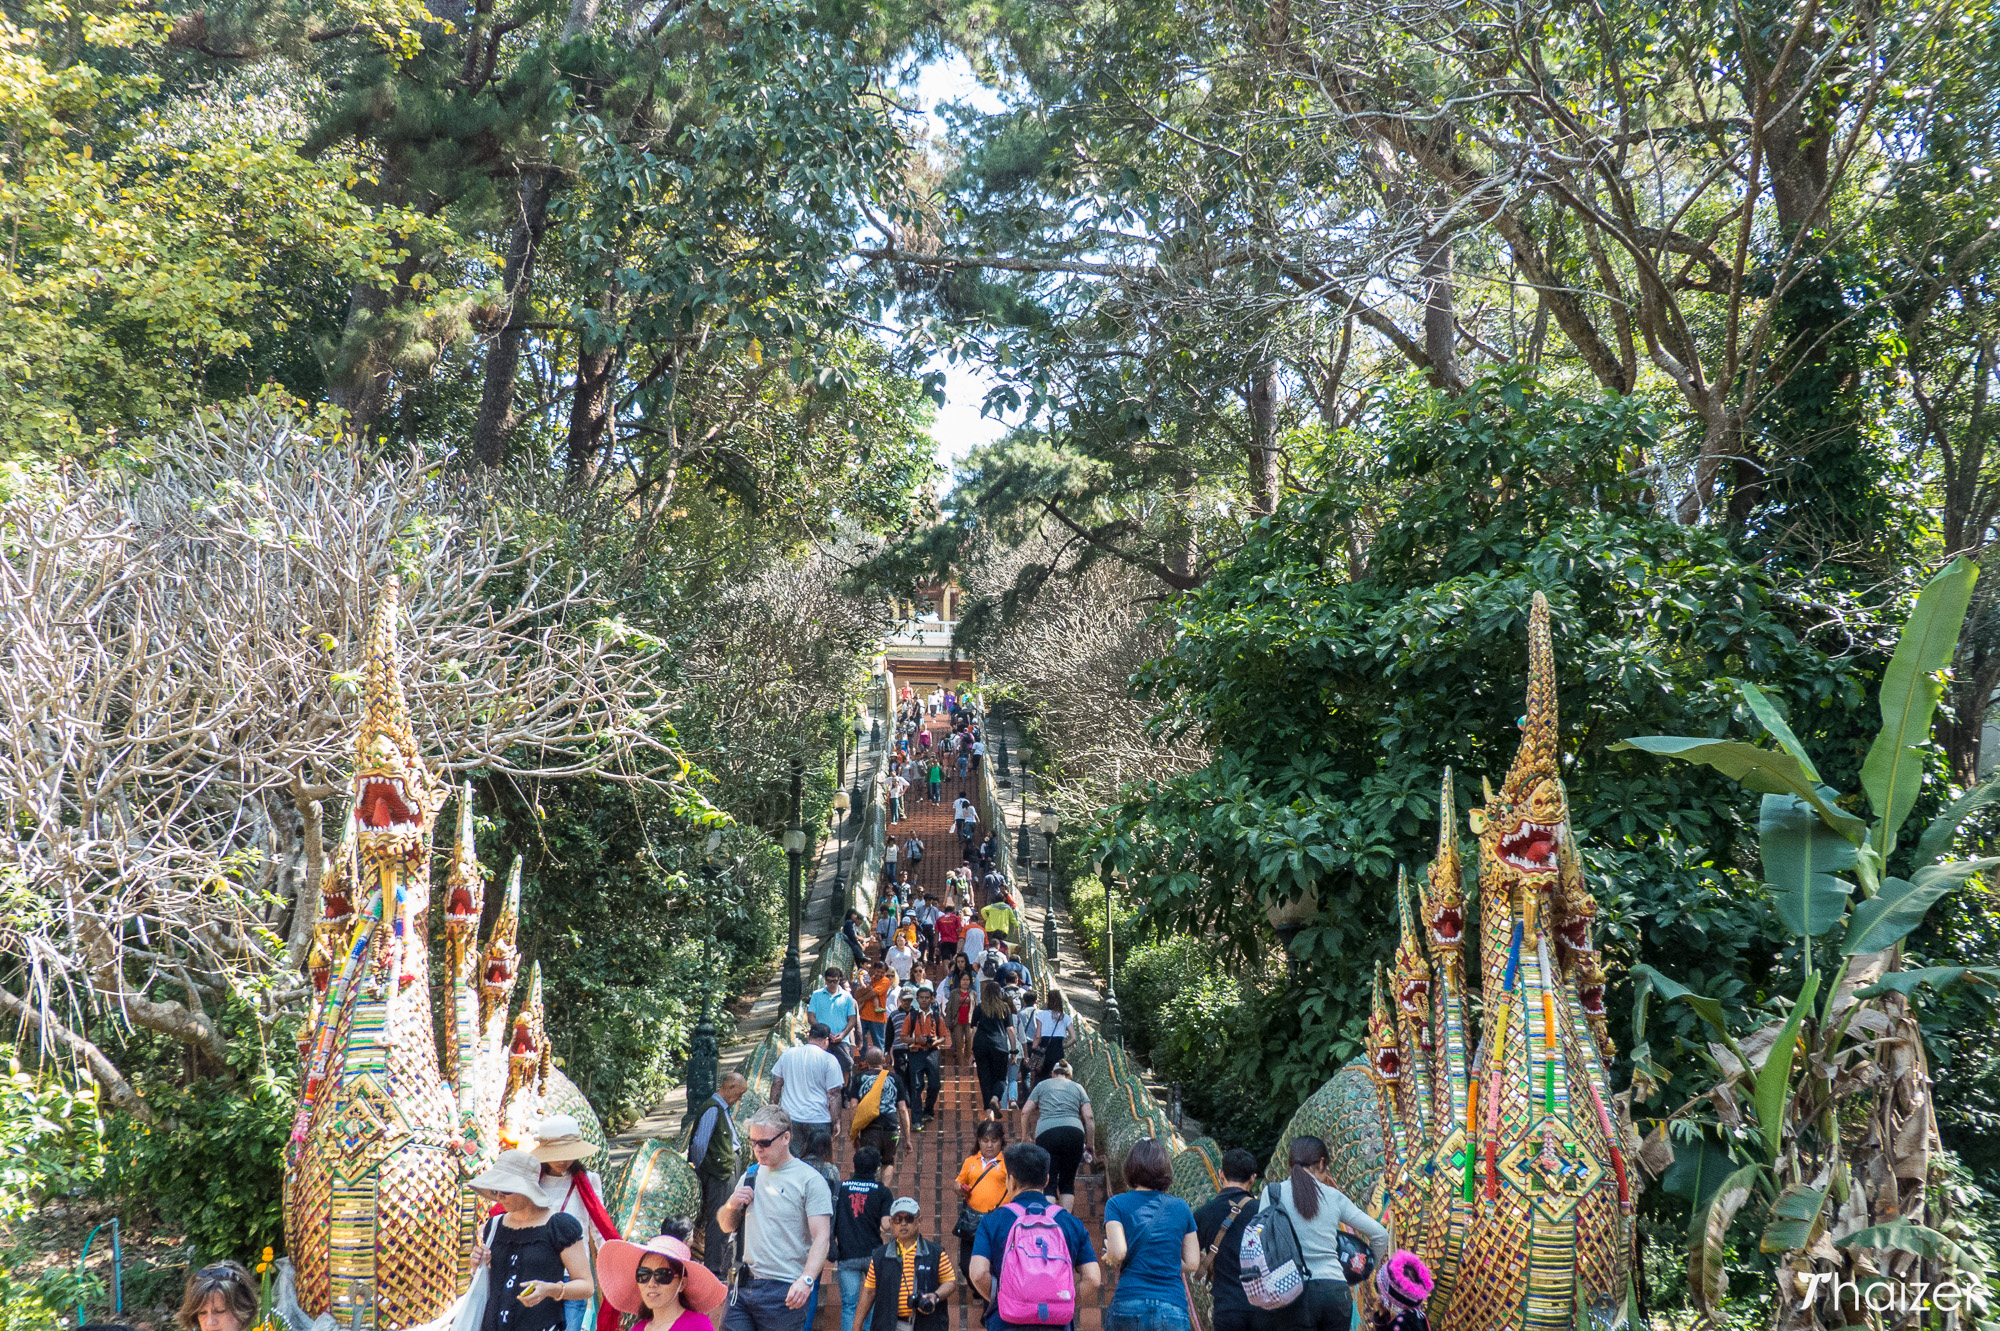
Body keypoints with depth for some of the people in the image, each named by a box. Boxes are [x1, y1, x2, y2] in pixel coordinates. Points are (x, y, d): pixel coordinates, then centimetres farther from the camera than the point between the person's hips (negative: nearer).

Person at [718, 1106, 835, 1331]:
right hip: (743, 1285, 6)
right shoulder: (751, 1175, 15)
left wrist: (806, 1279, -28)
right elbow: (727, 1227, 24)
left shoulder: (811, 1180, -6)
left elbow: (822, 1238, -14)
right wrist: (731, 1205, 2)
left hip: (785, 1290, -6)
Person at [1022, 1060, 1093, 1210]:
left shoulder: (1042, 1085, 22)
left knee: (1049, 1182, -2)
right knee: (1067, 1182, 13)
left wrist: (1025, 1136, 22)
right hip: (1074, 1132, 1)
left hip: (1046, 1132, -1)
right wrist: (1090, 1145, 16)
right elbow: (1088, 1117, 12)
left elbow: (1025, 1112, 14)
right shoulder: (1077, 1087, 23)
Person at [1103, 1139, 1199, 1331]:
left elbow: (1118, 1253, -9)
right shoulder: (1181, 1208, 11)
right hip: (1173, 1306, 1)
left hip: (1128, 1303, -1)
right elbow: (1191, 1263, 10)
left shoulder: (1116, 1204, 4)